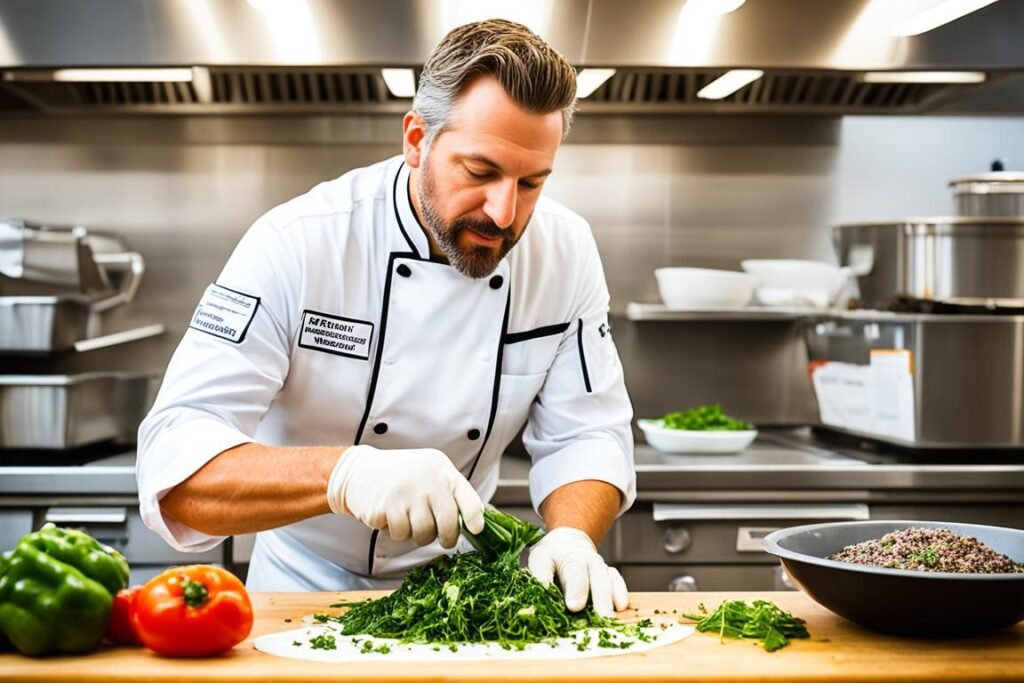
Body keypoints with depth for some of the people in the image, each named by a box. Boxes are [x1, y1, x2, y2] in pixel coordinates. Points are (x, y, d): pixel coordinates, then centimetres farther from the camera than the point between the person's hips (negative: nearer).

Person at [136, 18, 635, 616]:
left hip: (459, 586, 4)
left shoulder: (566, 252, -12)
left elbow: (585, 434, -7)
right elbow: (175, 467, -29)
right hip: (307, 585, -4)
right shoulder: (298, 245, -23)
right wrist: (345, 473, -46)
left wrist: (573, 539, -28)